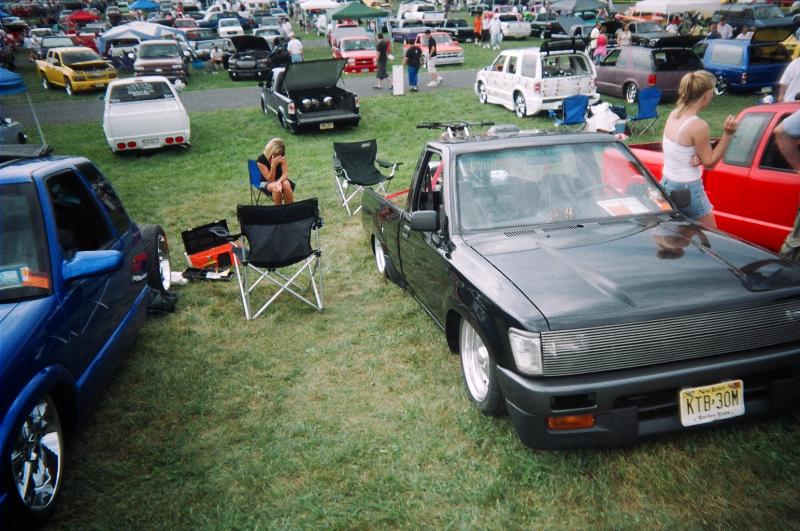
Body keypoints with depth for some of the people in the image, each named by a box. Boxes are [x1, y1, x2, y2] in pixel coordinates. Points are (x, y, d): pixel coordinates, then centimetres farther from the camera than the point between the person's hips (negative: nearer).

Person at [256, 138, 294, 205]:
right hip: (267, 183, -3)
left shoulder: (282, 156, -11)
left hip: (280, 179, 3)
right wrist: (274, 164, -37)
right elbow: (270, 179, -23)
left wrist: (279, 181, -39)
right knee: (275, 187, -36)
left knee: (286, 184, -32)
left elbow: (285, 173, -17)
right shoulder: (261, 160, -21)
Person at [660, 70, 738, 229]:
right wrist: (727, 134, -17)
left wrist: (696, 156, -8)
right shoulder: (698, 125, -21)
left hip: (666, 185, 8)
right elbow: (710, 162, -9)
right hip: (687, 191, -8)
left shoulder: (673, 115, 2)